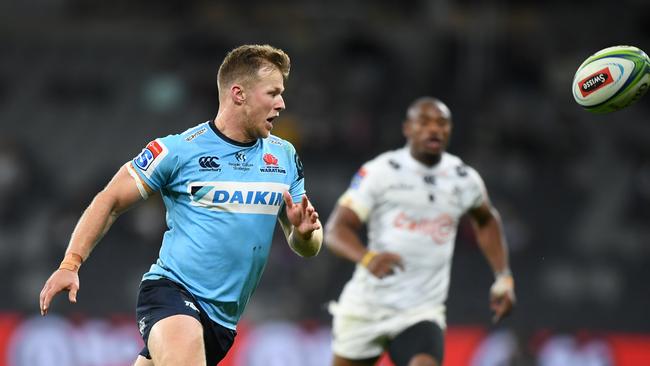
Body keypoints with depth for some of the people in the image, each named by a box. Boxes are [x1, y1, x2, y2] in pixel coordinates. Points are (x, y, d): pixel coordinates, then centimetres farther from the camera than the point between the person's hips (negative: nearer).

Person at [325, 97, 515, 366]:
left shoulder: (464, 180, 5)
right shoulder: (380, 172, -7)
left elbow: (486, 221, 27)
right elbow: (336, 230, -12)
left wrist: (503, 278, 16)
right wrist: (368, 258, -32)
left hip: (421, 314, 1)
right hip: (366, 305, -1)